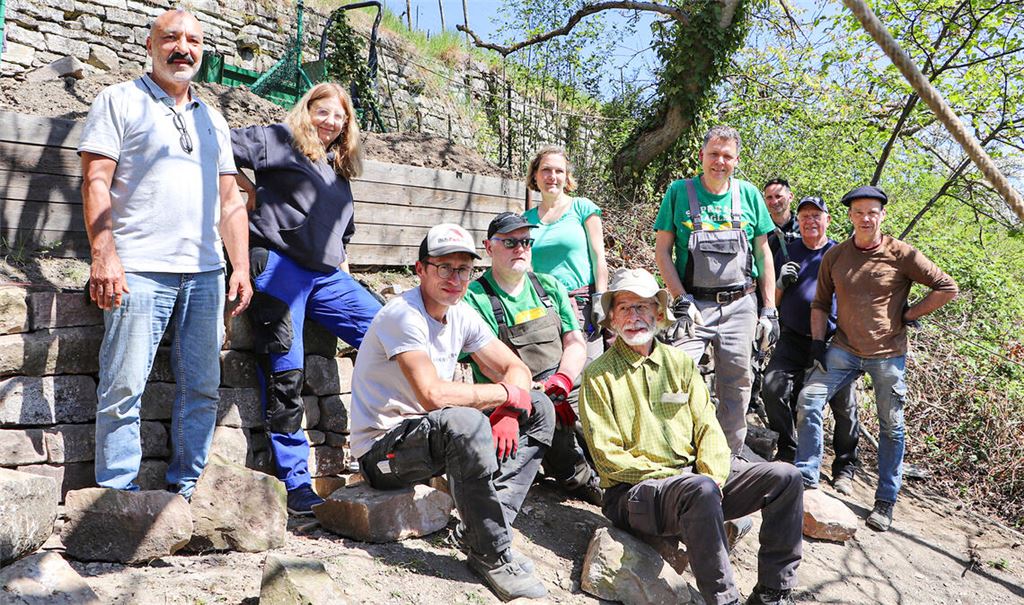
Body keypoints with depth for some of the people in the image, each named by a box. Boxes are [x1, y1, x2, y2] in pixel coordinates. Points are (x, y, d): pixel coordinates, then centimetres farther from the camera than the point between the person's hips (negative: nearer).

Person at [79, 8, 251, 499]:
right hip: (138, 270, -5)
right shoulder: (120, 101, 7)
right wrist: (103, 255, -15)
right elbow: (96, 182, -2)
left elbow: (230, 201, 18)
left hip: (205, 274, 5)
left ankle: (185, 489, 15)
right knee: (124, 388, -5)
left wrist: (241, 267, 7)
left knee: (202, 388, 5)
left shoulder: (212, 120, 21)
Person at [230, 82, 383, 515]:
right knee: (285, 376, -7)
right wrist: (251, 190, -3)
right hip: (279, 268, -7)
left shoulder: (338, 167, 23)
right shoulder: (282, 141, 4)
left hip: (327, 275, 7)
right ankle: (296, 484, 1)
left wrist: (342, 267, 19)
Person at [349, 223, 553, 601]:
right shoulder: (403, 315, -20)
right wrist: (506, 394, -19)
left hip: (434, 437, 9)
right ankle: (492, 555, -20)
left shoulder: (461, 315, 4)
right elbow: (433, 394, -32)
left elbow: (516, 369, 6)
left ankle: (478, 528, -13)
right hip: (382, 450, -8)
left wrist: (508, 413, -16)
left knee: (539, 409, 1)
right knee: (465, 422, -38)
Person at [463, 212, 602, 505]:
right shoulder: (475, 298, -3)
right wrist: (538, 394, -25)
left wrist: (560, 384, -12)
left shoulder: (549, 286, 14)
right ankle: (586, 485, -6)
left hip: (569, 391, 5)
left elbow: (576, 343, 8)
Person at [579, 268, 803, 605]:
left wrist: (714, 476, -10)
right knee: (700, 490, -37)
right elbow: (608, 455, -7)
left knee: (785, 477, -8)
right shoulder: (599, 376, -2)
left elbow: (707, 426, 8)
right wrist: (668, 475, -15)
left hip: (697, 476, 6)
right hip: (635, 491, -6)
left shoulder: (680, 363, 14)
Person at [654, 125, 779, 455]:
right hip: (694, 304, -2)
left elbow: (763, 254, 11)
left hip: (740, 306, 2)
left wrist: (769, 309, 6)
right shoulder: (680, 191, 1)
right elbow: (662, 251, 0)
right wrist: (681, 299, -9)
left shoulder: (749, 194, 7)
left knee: (737, 384, 7)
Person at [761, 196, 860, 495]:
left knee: (844, 405, -3)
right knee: (773, 388, -16)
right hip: (793, 340, 1)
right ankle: (787, 453, 2)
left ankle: (845, 469, 15)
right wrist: (781, 283, -8)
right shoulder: (787, 252, 11)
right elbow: (771, 301, 13)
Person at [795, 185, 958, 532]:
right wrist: (817, 341, -1)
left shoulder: (901, 255, -6)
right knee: (808, 403, -11)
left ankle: (885, 502, 18)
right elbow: (820, 303, 10)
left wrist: (910, 314, -5)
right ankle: (806, 480, 2)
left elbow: (947, 287, -2)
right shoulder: (834, 256, 3)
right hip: (844, 350, 2)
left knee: (891, 428, 6)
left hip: (888, 354, -2)